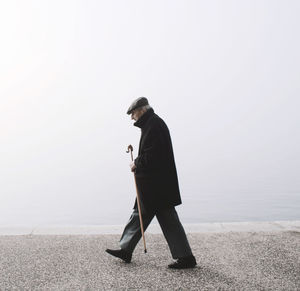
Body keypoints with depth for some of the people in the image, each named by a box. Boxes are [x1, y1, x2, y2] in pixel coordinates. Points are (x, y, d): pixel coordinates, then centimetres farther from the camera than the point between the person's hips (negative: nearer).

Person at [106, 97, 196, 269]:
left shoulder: (153, 124, -15)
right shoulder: (152, 123, 17)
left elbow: (152, 154, -24)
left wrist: (137, 164, -9)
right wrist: (138, 163, 9)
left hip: (156, 182, -11)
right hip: (152, 183, 11)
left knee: (168, 218, -4)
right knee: (140, 214, 15)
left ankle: (186, 257, 6)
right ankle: (126, 250, 26)